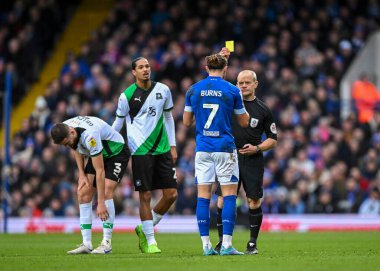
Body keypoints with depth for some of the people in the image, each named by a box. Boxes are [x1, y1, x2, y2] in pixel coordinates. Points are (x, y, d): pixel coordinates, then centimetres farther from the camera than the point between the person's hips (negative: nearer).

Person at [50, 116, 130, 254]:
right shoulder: (63, 129, -17)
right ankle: (86, 244, -6)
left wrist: (101, 203, -35)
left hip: (117, 153, -8)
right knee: (83, 193, -6)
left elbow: (100, 171, -36)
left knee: (106, 191, -25)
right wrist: (81, 174, -2)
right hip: (98, 154, 8)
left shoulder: (90, 135, -40)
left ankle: (107, 243, -20)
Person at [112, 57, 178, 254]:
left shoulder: (162, 90, 6)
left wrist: (172, 145, 13)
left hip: (162, 149, 4)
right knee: (145, 196, -5)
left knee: (171, 194, 1)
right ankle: (150, 241, 5)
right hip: (140, 151, -4)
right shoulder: (127, 96, -3)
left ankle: (145, 228, 21)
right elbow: (118, 123, 8)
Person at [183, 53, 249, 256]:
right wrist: (242, 108, 26)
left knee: (203, 195, 5)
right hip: (225, 149, -3)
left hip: (202, 149, 3)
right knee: (229, 194, 1)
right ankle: (226, 244, -7)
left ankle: (206, 245, 1)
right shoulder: (232, 91, -2)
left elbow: (186, 122, 11)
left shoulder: (193, 90, 4)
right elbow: (244, 122, 7)